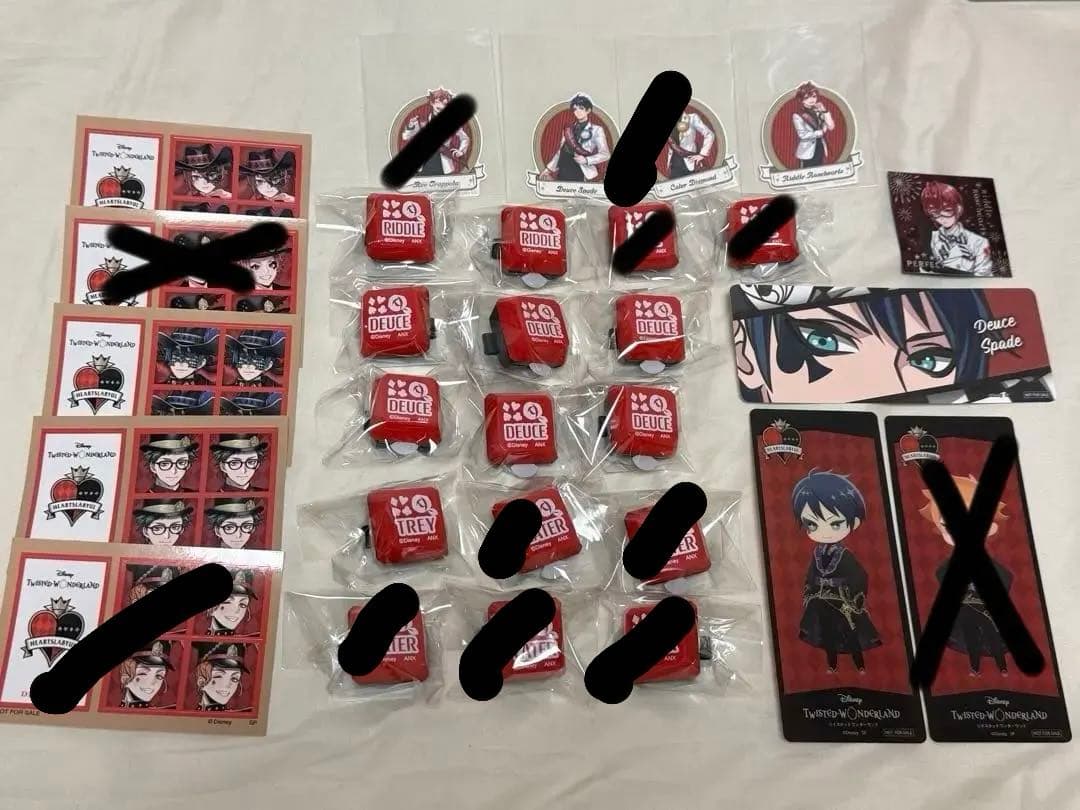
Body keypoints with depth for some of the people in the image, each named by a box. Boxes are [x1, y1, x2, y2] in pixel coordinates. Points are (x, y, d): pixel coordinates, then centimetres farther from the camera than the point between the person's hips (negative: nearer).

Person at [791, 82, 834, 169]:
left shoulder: (818, 112, 7)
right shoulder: (798, 116, -9)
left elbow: (831, 127, -1)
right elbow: (803, 135, -18)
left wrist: (824, 111, -8)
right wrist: (821, 132, -9)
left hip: (820, 151, 6)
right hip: (807, 153, -6)